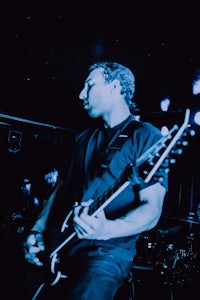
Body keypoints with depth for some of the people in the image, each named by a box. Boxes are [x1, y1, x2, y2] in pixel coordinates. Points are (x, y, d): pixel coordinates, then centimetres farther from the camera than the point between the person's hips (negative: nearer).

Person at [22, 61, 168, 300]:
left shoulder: (146, 136, -4)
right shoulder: (85, 138, 17)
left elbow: (152, 209, -11)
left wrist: (108, 230, -28)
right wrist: (38, 231, 6)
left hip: (108, 250, -6)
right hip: (61, 245, 7)